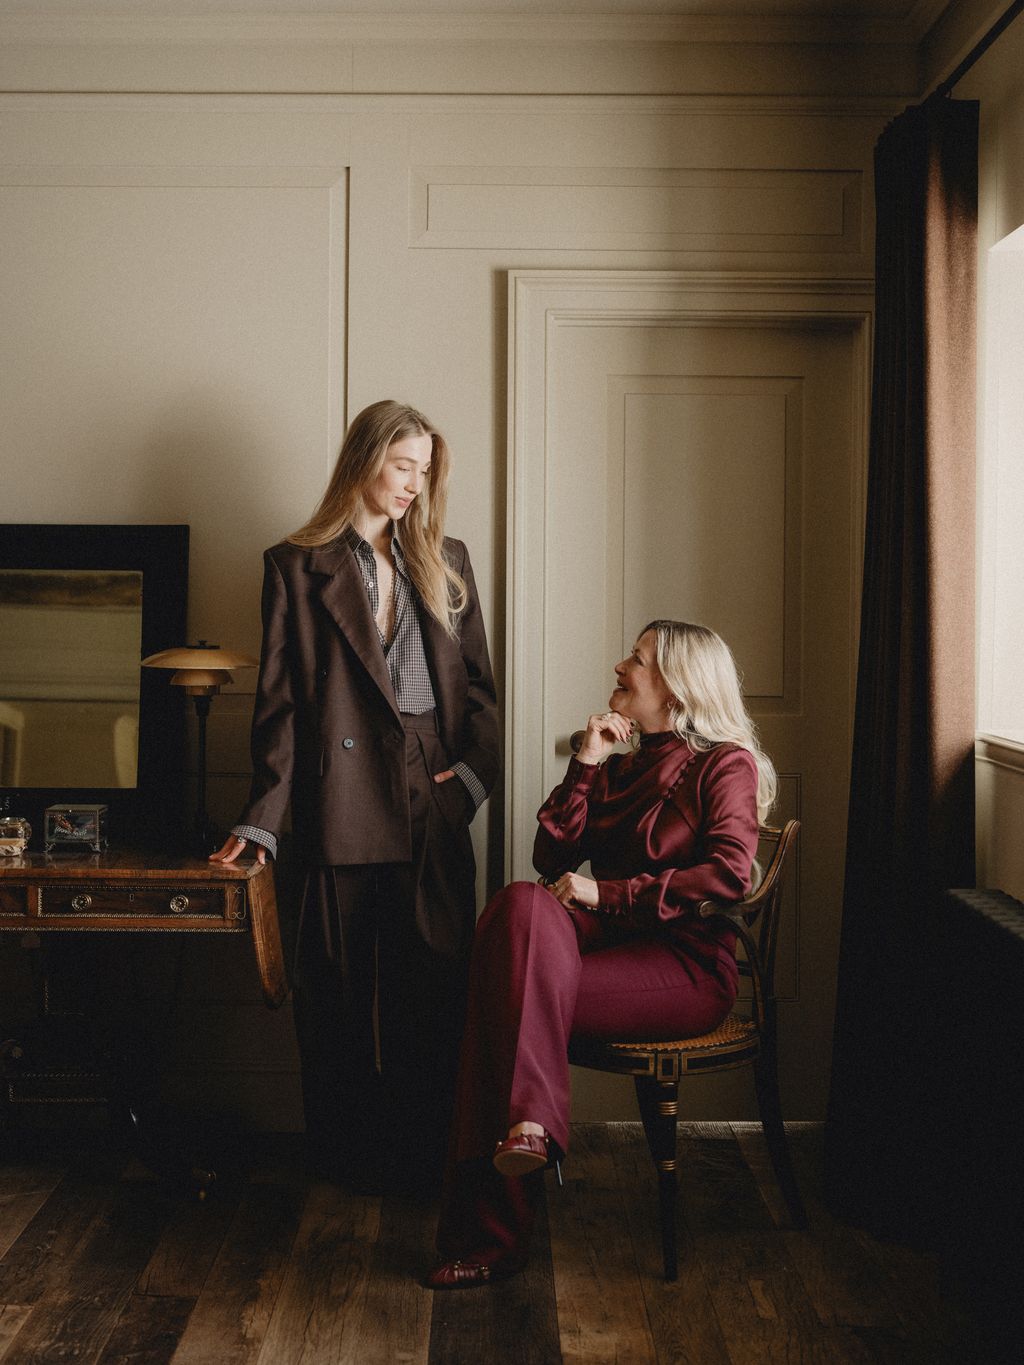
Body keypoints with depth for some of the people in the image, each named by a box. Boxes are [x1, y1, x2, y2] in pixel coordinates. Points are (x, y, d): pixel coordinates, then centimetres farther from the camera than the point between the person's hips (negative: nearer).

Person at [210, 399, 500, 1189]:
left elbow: (479, 681, 14)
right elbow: (280, 699, 1)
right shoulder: (298, 566, 5)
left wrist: (475, 767, -2)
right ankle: (354, 1154, 18)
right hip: (343, 801, -3)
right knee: (342, 983, 4)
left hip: (435, 801, 3)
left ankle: (442, 1147, 16)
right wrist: (262, 818, -5)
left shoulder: (446, 562, 15)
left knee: (439, 977, 4)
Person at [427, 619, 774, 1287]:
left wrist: (607, 895, -16)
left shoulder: (726, 764, 4)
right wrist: (585, 766, 4)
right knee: (523, 903, -27)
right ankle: (528, 1125, -33)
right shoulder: (622, 766, 24)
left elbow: (730, 874, -13)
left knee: (512, 990, -27)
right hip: (615, 948, 6)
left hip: (689, 968, -6)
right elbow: (553, 858, 13)